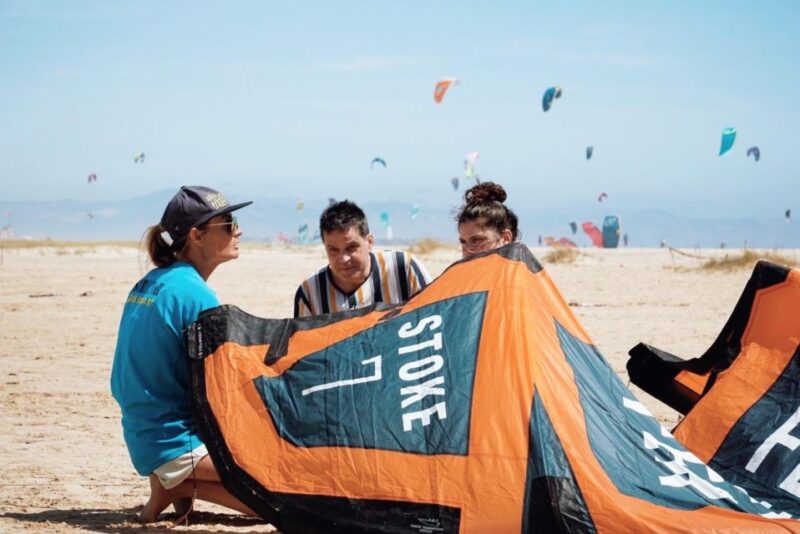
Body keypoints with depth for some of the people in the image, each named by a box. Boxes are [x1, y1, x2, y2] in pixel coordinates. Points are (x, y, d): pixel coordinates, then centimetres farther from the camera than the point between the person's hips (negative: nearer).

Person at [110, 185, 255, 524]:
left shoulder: (147, 284, 11)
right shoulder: (195, 295, -17)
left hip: (142, 439, 9)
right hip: (176, 443, -9)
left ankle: (174, 482, 8)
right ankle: (181, 484, -6)